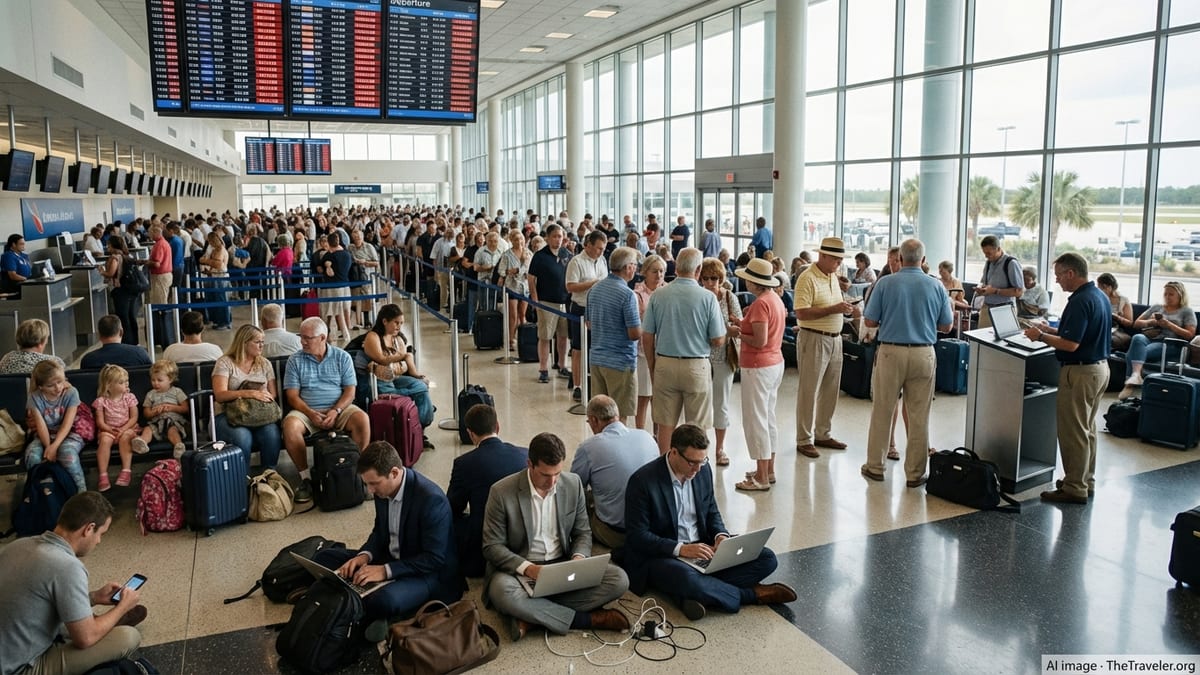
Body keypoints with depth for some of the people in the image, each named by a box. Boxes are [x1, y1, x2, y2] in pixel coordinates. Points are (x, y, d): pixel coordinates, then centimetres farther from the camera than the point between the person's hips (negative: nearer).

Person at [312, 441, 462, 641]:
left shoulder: (431, 499, -27)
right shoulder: (383, 489, -4)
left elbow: (434, 559, -24)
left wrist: (386, 571, -29)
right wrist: (365, 555, -8)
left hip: (427, 573, -8)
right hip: (390, 558, 8)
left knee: (383, 602, -37)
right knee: (323, 558, 0)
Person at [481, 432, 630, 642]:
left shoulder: (573, 484, -3)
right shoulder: (502, 492, -13)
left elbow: (583, 532, 7)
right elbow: (492, 546, -10)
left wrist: (578, 558, -15)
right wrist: (526, 567, -26)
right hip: (519, 568, -3)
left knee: (619, 579, -19)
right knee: (502, 592, -37)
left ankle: (532, 615, -21)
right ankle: (585, 619, -22)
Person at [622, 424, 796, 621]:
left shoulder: (703, 470, 2)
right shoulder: (643, 481, -17)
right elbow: (636, 535, -16)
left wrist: (721, 536, -8)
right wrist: (680, 549, -26)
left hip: (702, 547, 6)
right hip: (660, 556, -6)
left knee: (767, 559, -9)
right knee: (688, 579, -41)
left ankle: (697, 594, -22)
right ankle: (752, 594, -16)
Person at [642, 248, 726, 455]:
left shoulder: (658, 296, -3)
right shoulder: (707, 298, -10)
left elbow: (648, 337, 1)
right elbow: (718, 340, -7)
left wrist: (652, 368, 12)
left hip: (665, 364, 3)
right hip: (696, 367, -2)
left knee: (665, 425, 11)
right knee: (697, 427, 8)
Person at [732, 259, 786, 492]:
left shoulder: (760, 303, -19)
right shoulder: (776, 299, 9)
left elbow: (760, 341, -23)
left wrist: (739, 333, -8)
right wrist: (745, 324, 8)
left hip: (758, 367, -10)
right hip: (775, 362, 10)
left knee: (755, 420, -3)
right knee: (768, 417, 17)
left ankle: (762, 478, 2)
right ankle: (769, 469, 27)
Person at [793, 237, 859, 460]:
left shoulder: (833, 277, 13)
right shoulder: (808, 278, -14)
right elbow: (802, 313, -21)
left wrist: (848, 310, 2)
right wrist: (833, 309, -24)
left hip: (834, 339, 8)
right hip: (813, 339, -8)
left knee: (830, 390, 14)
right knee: (809, 391, 0)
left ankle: (823, 434, 27)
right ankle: (804, 440, 8)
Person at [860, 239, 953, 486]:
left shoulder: (885, 283, -6)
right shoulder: (936, 286, -1)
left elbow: (870, 321, -4)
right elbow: (946, 326, 6)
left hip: (890, 352, -1)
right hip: (923, 354, 1)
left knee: (882, 412, 10)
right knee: (919, 417, 8)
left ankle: (875, 467, 18)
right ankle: (915, 473, 15)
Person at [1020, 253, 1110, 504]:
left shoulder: (1081, 301, -22)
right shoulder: (1100, 296, 10)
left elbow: (1070, 344, -26)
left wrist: (1041, 336, -13)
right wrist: (1050, 329, 13)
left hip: (1080, 372, -10)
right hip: (1099, 367, 10)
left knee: (1073, 432, -1)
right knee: (1087, 429, 19)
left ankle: (1074, 488, 6)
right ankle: (1085, 482, 29)